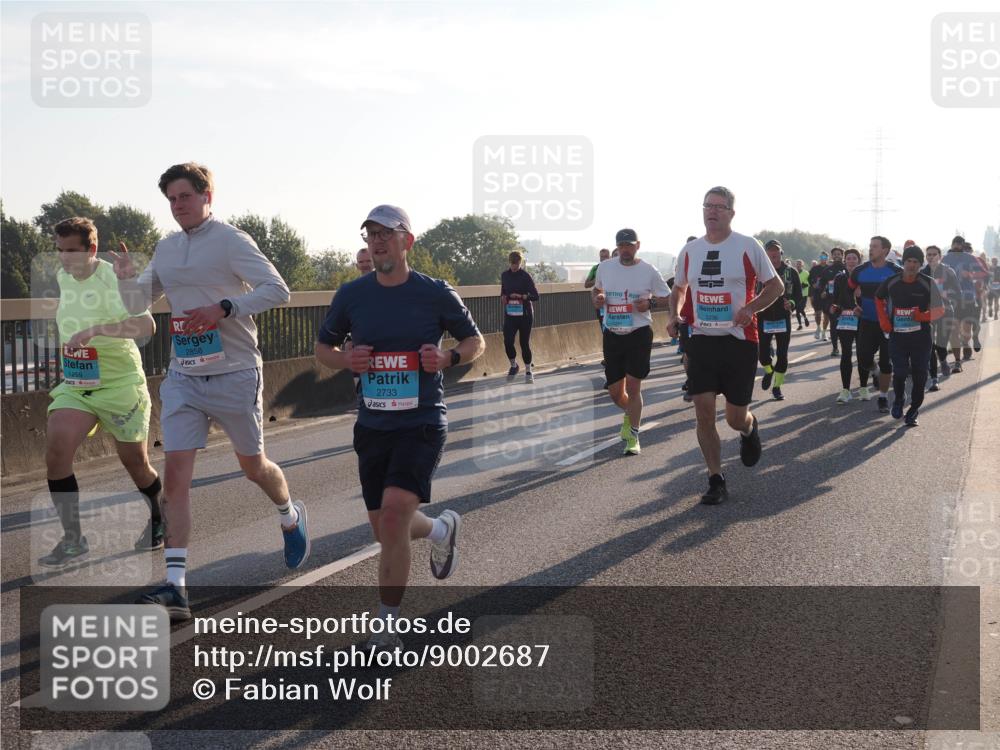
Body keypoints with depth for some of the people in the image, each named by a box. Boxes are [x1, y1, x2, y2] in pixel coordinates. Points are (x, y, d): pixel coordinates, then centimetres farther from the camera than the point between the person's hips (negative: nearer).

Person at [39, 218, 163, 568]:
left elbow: (146, 325, -32)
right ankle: (73, 541, -8)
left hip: (119, 383, -5)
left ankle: (159, 521, 37)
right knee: (56, 449, -17)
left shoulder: (113, 278, -18)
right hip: (74, 384, 5)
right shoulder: (61, 278, 4)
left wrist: (96, 330, -42)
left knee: (134, 461, 8)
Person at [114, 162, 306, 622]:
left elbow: (277, 290, -16)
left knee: (253, 467, 12)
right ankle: (174, 588, -11)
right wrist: (125, 278, -6)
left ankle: (291, 518, 46)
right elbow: (138, 304, 16)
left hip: (234, 375, -5)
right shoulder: (165, 249, 11)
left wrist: (225, 308, -27)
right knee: (175, 475, -8)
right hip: (183, 377, 5)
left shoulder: (230, 241, -9)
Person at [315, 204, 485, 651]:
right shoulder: (351, 295, 3)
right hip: (372, 426, 4)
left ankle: (387, 627, -9)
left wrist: (448, 359, -13)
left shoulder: (435, 294, -4)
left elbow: (476, 340, 9)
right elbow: (322, 348, 14)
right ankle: (440, 529, 46)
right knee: (385, 530, 11)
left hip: (421, 424, -4)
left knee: (393, 515, -22)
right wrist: (346, 360, -8)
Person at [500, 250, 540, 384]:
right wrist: (503, 298, 1)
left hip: (525, 314, -3)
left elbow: (535, 296, -9)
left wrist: (521, 296, -23)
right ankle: (513, 366, 16)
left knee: (525, 343, 2)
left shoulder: (526, 276, -7)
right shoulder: (505, 275, 7)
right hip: (510, 314, 3)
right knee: (507, 342, -9)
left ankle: (528, 371, 16)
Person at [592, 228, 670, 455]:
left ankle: (633, 436, 7)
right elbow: (596, 289, 21)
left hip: (639, 334, -3)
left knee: (633, 387, -7)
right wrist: (596, 298, -2)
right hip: (612, 335, 3)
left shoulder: (649, 272, -5)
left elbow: (667, 298, 3)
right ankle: (630, 414, 42)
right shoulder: (605, 267, 4)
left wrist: (650, 303, -16)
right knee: (615, 392, 8)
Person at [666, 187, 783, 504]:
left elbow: (776, 285, 1)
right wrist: (674, 315, 2)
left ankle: (750, 430, 41)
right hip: (701, 340, 3)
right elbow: (679, 289, 22)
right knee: (704, 412, -5)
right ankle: (716, 481, 6)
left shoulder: (748, 247, -5)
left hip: (739, 341, -3)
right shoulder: (689, 251, 7)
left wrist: (751, 308, -16)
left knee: (736, 417, 2)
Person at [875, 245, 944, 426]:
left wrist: (924, 316, -19)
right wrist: (883, 320, 8)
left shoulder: (928, 283, -4)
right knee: (900, 372, -9)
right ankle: (898, 398, 21)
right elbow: (879, 298, 20)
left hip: (921, 336, 0)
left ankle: (914, 409, 18)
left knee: (919, 374, 2)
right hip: (897, 335, 0)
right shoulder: (891, 282, 0)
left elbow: (940, 310, 0)